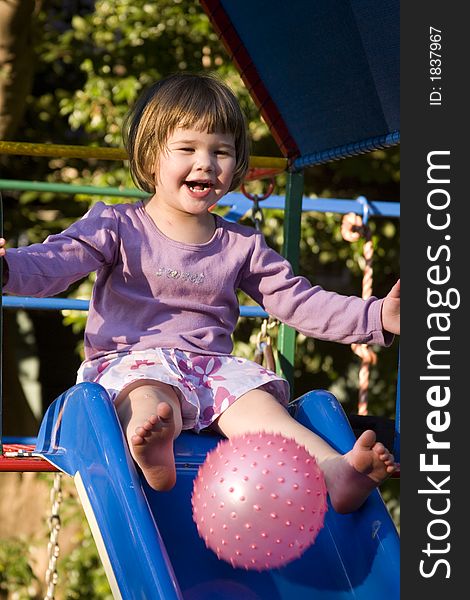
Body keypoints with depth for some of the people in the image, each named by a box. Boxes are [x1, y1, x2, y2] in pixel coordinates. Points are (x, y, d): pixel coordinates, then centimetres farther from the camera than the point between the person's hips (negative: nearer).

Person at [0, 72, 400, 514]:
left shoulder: (241, 246, 18)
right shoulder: (117, 228, 7)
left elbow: (298, 301, 16)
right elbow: (54, 261, -7)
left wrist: (376, 317, 4)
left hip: (213, 368, 4)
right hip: (128, 361, -3)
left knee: (253, 398, -27)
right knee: (151, 389, -38)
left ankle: (334, 470, -49)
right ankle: (150, 453, -72)